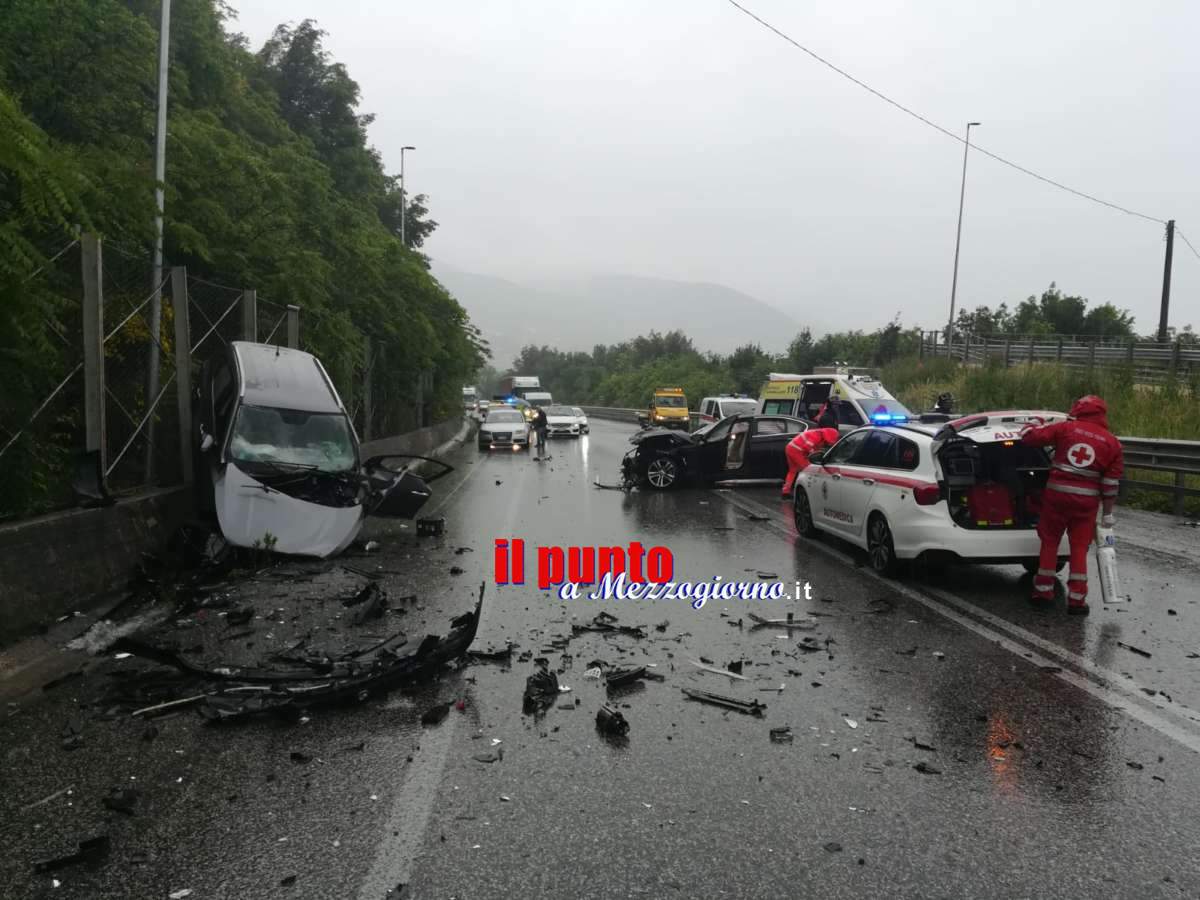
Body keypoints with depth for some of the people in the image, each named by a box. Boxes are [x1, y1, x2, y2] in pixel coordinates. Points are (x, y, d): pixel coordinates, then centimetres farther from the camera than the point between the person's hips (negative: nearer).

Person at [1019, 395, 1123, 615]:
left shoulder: (1065, 428, -1)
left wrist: (1029, 427, 23)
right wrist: (1108, 514, 11)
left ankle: (1043, 591, 20)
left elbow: (1029, 435, -1)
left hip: (1057, 495, -1)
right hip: (1086, 501, 1)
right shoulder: (1112, 443, 5)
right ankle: (1076, 599, 11)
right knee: (1079, 548, 10)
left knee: (1050, 542, 14)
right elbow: (1111, 483, 4)